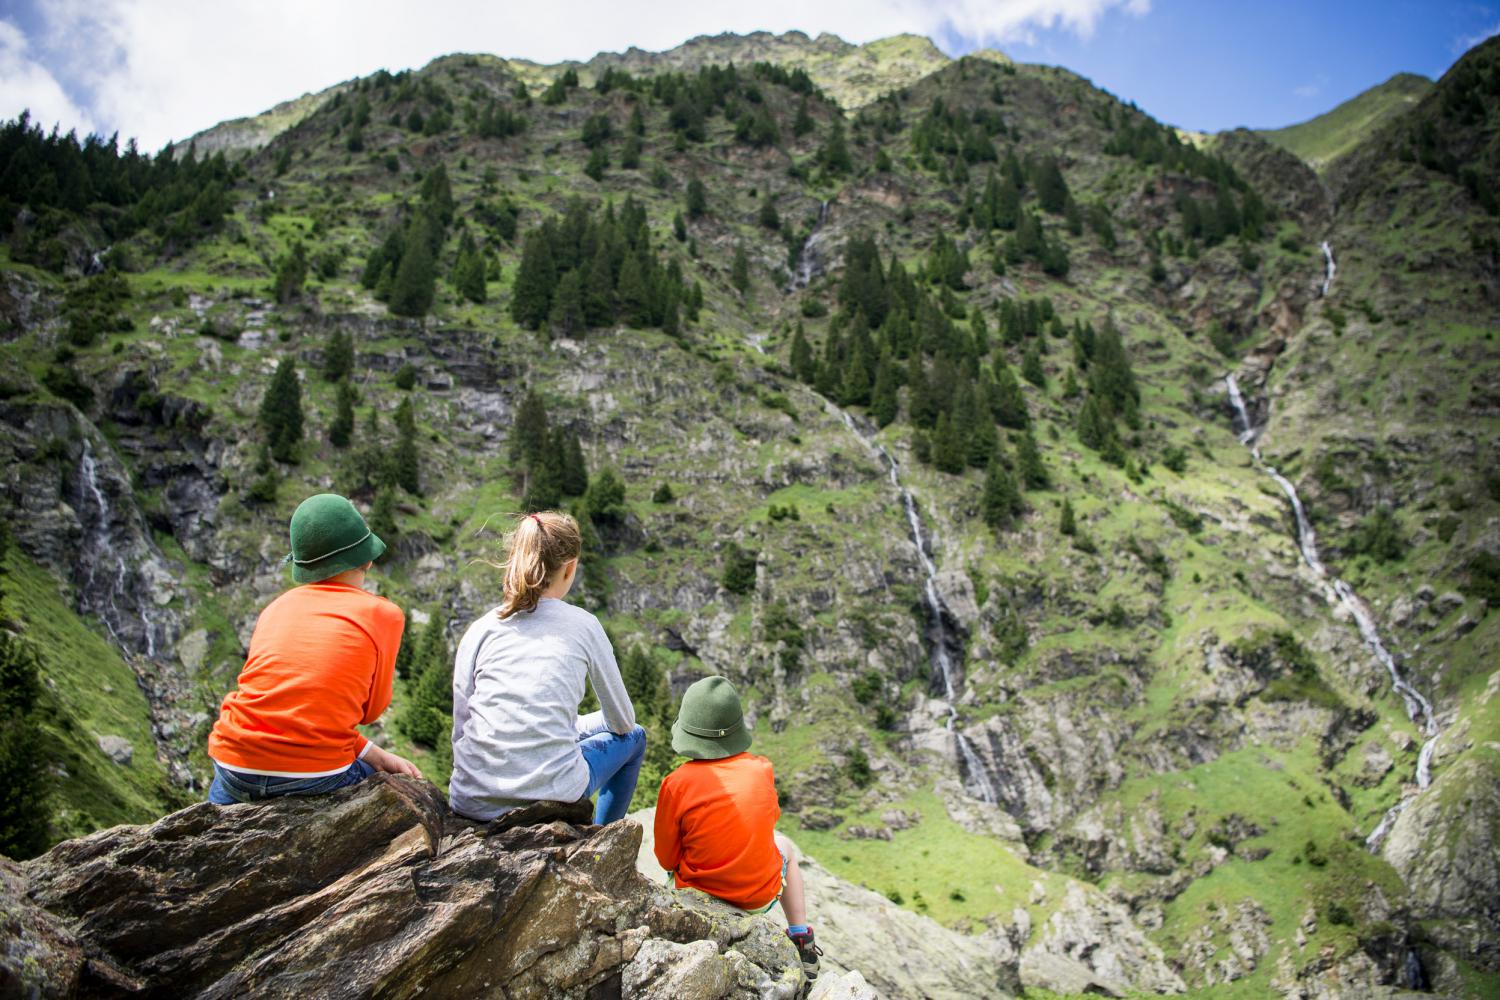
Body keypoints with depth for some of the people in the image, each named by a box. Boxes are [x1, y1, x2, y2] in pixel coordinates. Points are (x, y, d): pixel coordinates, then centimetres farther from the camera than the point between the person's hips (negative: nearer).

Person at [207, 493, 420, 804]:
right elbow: (370, 709, 6)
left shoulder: (275, 608, 11)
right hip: (315, 777, -4)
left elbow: (287, 704, 13)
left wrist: (373, 754, 11)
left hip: (236, 768, 4)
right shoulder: (384, 614, -2)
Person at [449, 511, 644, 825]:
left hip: (472, 802, 4)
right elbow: (622, 721, 10)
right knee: (633, 737, 26)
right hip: (549, 797, -3)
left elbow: (461, 727, 8)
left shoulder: (480, 629, 4)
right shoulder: (583, 625, -1)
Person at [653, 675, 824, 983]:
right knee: (785, 846, 32)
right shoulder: (762, 770, -16)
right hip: (761, 896, 1)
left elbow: (667, 859, -10)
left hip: (700, 894, 0)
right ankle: (803, 947, 32)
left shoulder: (676, 784, -23)